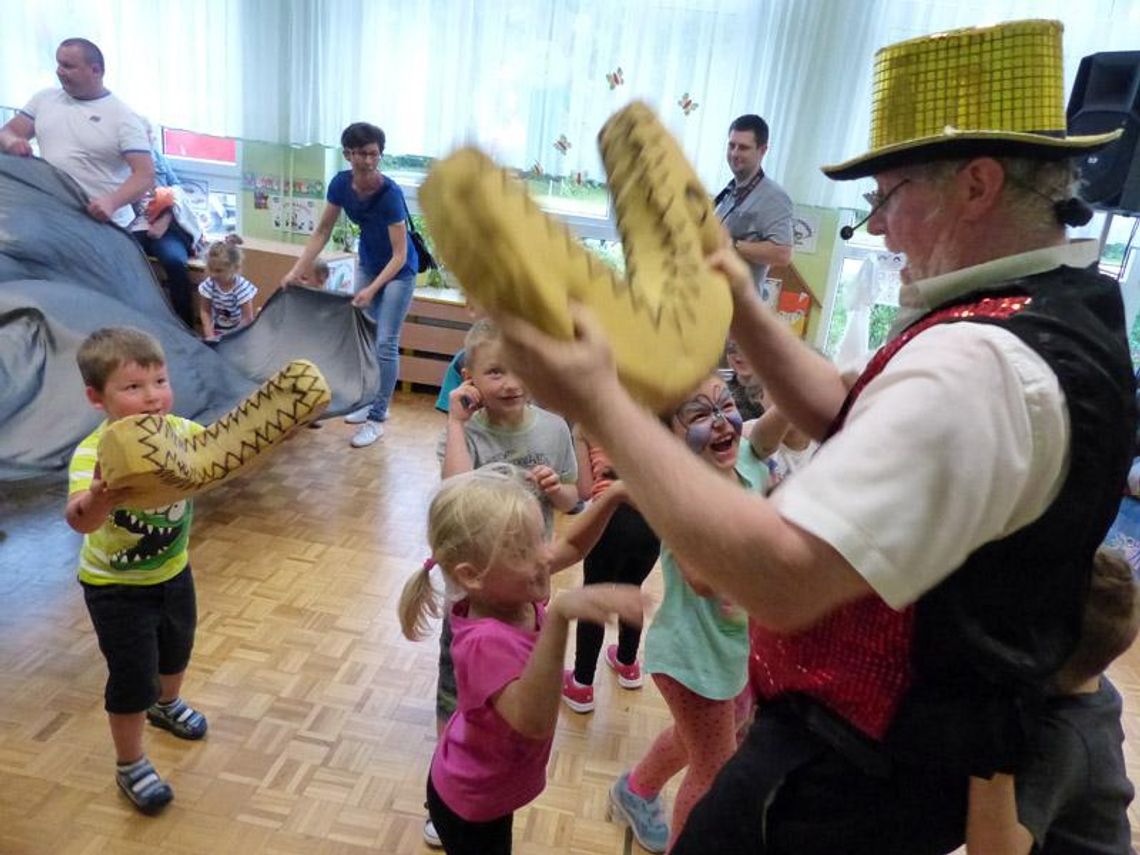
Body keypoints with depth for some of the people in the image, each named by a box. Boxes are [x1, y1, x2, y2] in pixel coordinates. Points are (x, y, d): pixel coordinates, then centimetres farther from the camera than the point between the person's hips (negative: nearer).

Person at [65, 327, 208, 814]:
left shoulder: (181, 432, -17)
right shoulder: (93, 454, -33)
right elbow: (79, 520, -48)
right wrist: (98, 499, -72)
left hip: (173, 569, 6)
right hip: (116, 587, -5)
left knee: (177, 647, 27)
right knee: (133, 677, 5)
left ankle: (166, 704, 59)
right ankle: (130, 766, 30)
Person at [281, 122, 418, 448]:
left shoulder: (390, 193, -30)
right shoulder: (341, 183, -14)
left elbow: (399, 255, -30)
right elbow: (322, 232, -4)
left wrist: (372, 289, -39)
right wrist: (297, 270, -10)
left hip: (398, 270, -6)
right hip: (368, 262, 6)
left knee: (385, 342, -8)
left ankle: (377, 418, 0)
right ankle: (373, 402, 27)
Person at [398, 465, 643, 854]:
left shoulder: (512, 590, -17)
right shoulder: (486, 642, -40)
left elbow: (570, 547, -2)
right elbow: (534, 721, -54)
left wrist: (611, 498, -18)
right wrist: (559, 616, -65)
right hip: (472, 803, -8)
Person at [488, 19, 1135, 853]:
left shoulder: (977, 361, -31)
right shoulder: (1064, 311, 3)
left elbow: (779, 577, -37)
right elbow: (858, 428, 8)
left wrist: (602, 406, -33)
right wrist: (748, 316, 1)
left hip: (857, 770, -9)